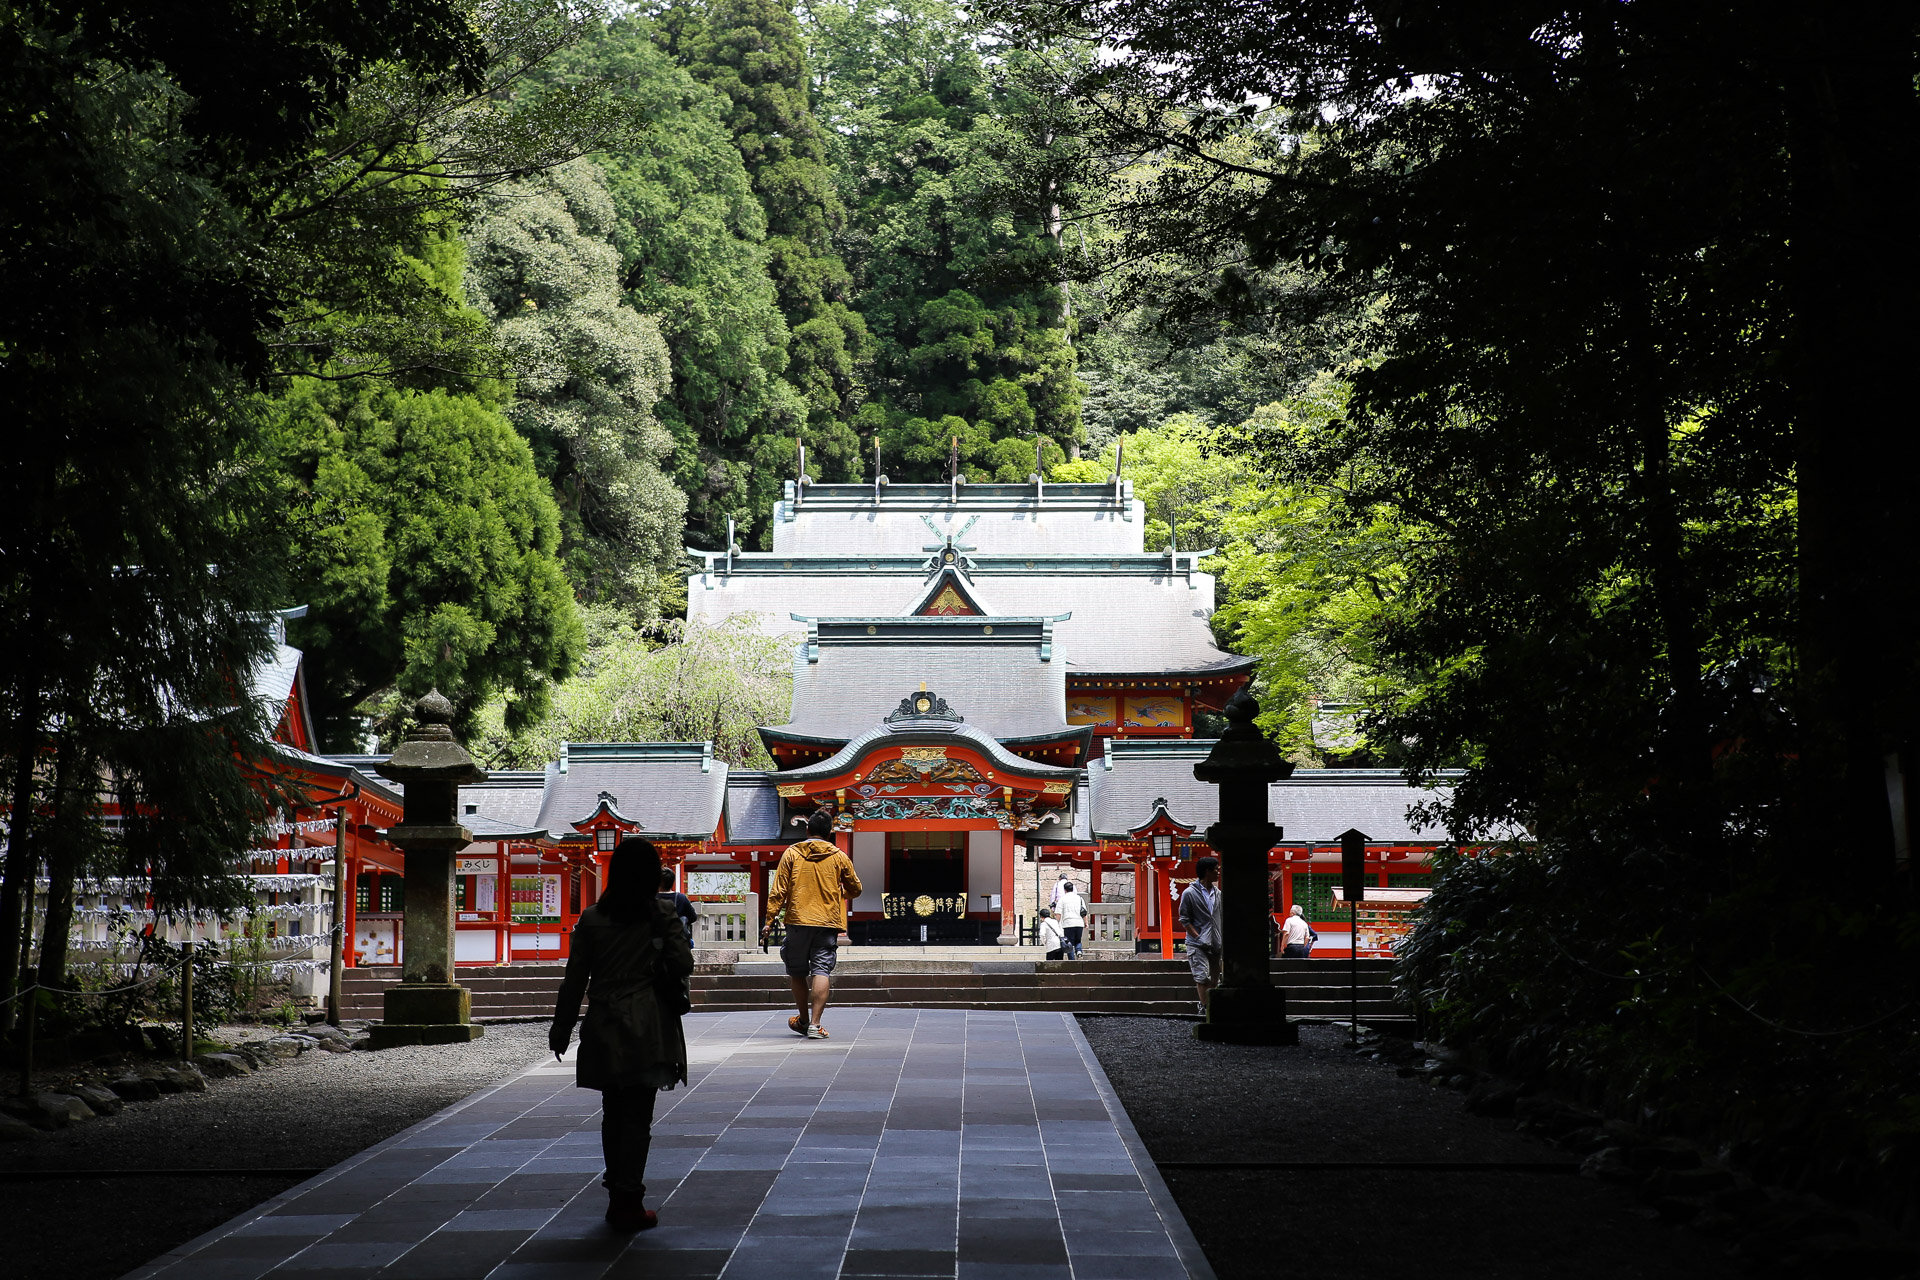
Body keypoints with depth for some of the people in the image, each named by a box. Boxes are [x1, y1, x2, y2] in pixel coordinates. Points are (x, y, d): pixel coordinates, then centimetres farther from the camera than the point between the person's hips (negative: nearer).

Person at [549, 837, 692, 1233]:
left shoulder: (591, 919, 3)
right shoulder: (662, 915, -3)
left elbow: (574, 979, 5)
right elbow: (682, 966, -7)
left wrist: (561, 1030, 12)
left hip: (603, 1029, 3)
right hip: (647, 1027, -3)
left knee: (613, 1112, 14)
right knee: (638, 1114, 0)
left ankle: (618, 1197, 21)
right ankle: (628, 1203, -3)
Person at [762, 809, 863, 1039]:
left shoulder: (792, 854, 3)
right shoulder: (839, 857, 5)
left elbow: (778, 891, -2)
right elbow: (855, 889, 16)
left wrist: (769, 921, 1)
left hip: (798, 920, 0)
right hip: (828, 923, 0)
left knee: (797, 972, 14)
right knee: (821, 970, -3)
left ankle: (803, 1020, 27)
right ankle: (814, 1025, -12)